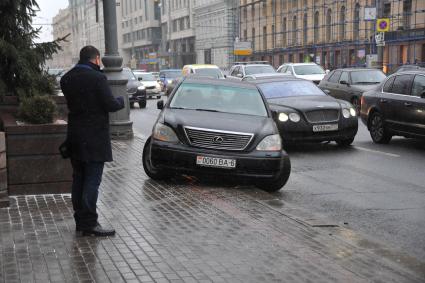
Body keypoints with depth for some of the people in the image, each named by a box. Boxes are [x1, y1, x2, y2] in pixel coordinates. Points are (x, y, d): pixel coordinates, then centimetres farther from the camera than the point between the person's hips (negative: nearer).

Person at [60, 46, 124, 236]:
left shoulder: (67, 79, 7)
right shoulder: (97, 78, -15)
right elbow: (110, 104, -16)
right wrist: (121, 100, 6)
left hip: (74, 136, 7)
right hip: (94, 137, -7)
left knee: (78, 179, 13)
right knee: (92, 180, -4)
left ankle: (80, 220, 20)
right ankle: (89, 223, -4)